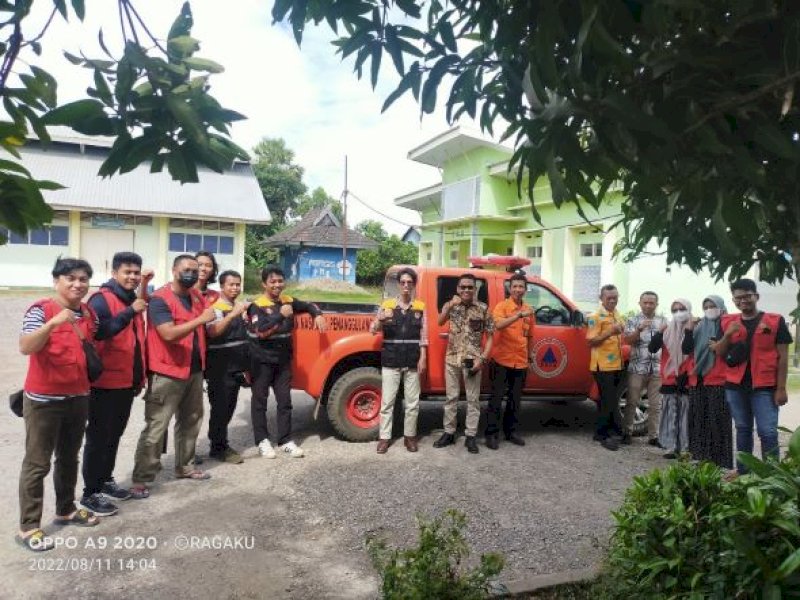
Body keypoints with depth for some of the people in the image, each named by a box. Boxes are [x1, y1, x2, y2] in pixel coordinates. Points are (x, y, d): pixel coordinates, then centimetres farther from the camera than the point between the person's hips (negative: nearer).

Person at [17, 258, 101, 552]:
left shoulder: (89, 314, 6)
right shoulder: (40, 309, -13)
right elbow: (25, 347, -26)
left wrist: (88, 383, 12)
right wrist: (54, 323, -38)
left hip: (78, 397, 6)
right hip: (44, 399, -6)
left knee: (69, 458, 18)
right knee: (37, 463, 2)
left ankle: (66, 510, 33)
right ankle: (28, 527, 10)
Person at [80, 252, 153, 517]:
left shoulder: (133, 299, 11)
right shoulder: (101, 299, -14)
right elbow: (99, 331, -31)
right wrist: (130, 311, -33)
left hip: (127, 381, 8)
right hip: (105, 382, -8)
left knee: (115, 434, 18)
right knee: (98, 436, 1)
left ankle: (106, 479, 32)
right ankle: (90, 493, 10)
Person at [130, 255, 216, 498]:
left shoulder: (196, 296, 10)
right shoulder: (159, 299, -13)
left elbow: (208, 328, 26)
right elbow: (169, 334, -25)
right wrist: (201, 319, -24)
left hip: (194, 369, 8)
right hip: (167, 373, -8)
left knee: (190, 421, 17)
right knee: (155, 428, -3)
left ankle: (185, 466, 31)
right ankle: (141, 479, 6)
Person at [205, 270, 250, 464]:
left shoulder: (238, 308, 14)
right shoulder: (216, 307, -12)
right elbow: (212, 332, -29)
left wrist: (246, 367, 21)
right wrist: (233, 314, -36)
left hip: (236, 368, 8)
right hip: (220, 370, -8)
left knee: (229, 408, 13)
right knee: (220, 408, -2)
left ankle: (221, 444, 24)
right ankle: (218, 448, 8)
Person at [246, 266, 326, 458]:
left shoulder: (288, 301, 5)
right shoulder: (257, 305, -12)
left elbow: (309, 305, 20)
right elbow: (261, 332, -23)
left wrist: (318, 315, 0)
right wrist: (281, 315, -26)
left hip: (283, 360, 5)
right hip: (262, 361, -5)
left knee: (285, 400, 7)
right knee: (260, 400, 5)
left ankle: (285, 440, 15)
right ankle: (262, 440, 15)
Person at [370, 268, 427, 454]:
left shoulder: (420, 307, 4)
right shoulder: (387, 305, 3)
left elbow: (423, 336, 3)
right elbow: (373, 330, 1)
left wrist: (423, 359, -4)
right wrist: (379, 320, -20)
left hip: (412, 362, 1)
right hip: (391, 361, -1)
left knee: (412, 402, 8)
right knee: (387, 401, 3)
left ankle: (409, 436, 21)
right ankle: (384, 437, 12)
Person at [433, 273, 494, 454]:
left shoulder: (483, 309, -3)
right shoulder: (451, 305, 3)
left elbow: (489, 337, -1)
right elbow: (440, 322, -13)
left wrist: (482, 359, -11)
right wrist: (450, 305, -26)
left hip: (472, 360, -2)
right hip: (452, 359, 2)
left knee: (473, 399, 5)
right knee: (451, 397, 11)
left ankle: (471, 436, 15)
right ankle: (449, 433, 22)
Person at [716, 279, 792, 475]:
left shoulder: (775, 321, -1)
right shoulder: (728, 322, 8)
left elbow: (783, 357, -2)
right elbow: (719, 353, 8)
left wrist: (781, 388, -7)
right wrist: (728, 334, -10)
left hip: (765, 387, -3)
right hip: (735, 385, 4)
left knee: (767, 432, -8)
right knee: (743, 429, 13)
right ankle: (742, 472, 21)